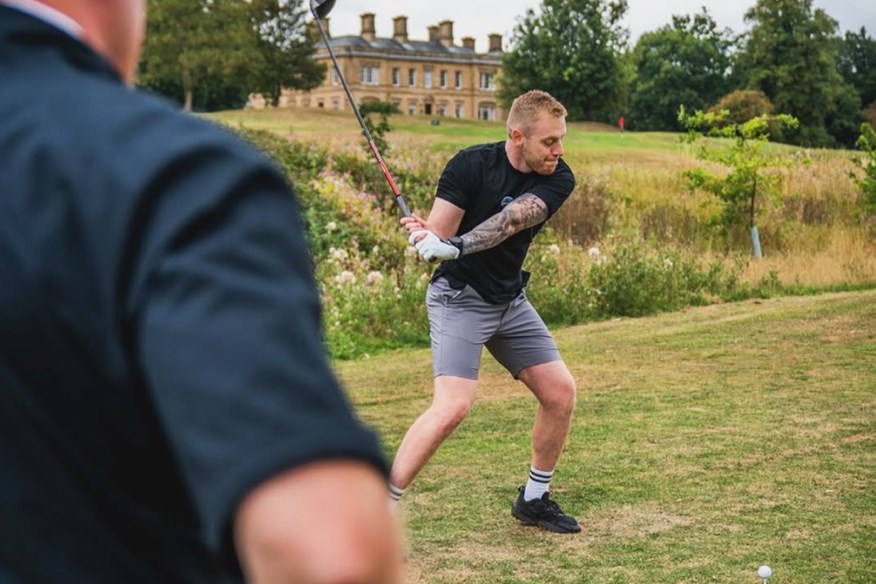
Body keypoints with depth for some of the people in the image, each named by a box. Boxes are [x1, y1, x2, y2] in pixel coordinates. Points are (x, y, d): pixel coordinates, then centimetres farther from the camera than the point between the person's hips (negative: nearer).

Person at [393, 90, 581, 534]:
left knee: (560, 391, 4)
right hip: (459, 297, -6)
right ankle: (377, 508, -14)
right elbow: (437, 237, -19)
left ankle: (534, 498, 23)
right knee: (452, 406, -22)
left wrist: (456, 246, -42)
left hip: (510, 301, 6)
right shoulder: (470, 165, -17)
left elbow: (511, 221, -26)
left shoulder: (557, 179, -8)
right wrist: (424, 235, -43)